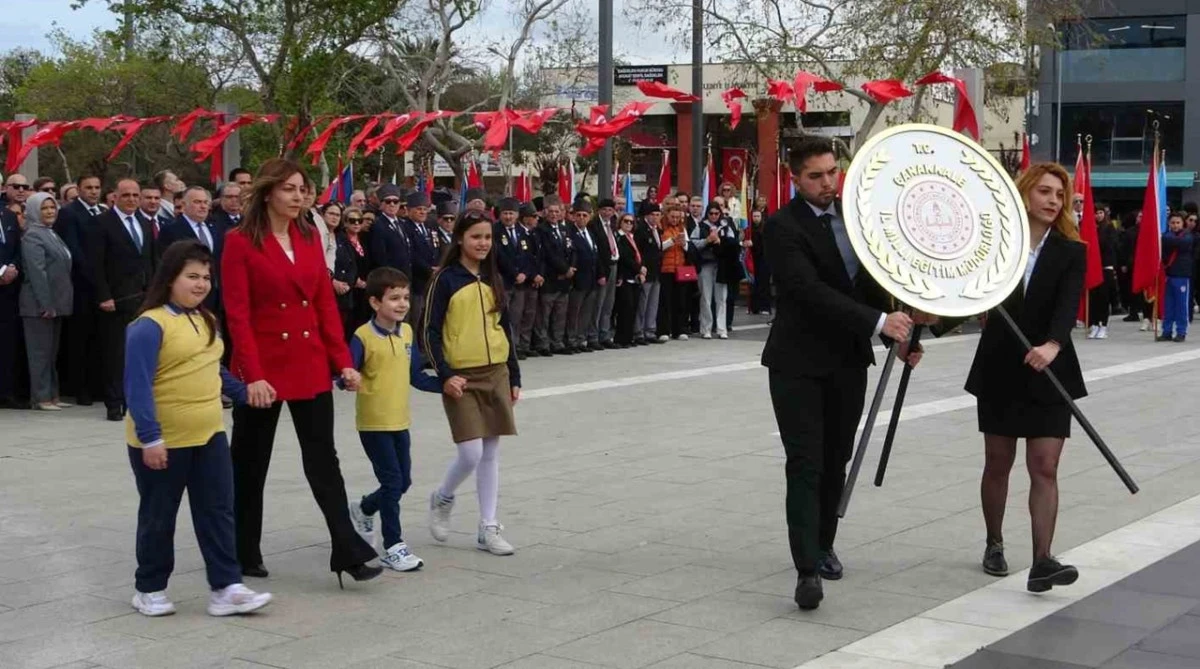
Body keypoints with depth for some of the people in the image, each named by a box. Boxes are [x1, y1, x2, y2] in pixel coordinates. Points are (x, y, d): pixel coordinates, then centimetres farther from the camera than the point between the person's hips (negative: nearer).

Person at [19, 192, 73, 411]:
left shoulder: (52, 234, 16)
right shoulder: (32, 236, -11)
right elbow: (37, 272, -18)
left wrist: (55, 304, 15)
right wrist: (46, 304, -21)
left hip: (55, 303, 9)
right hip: (40, 304, -9)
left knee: (52, 352, 12)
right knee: (41, 351, -4)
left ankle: (52, 395, 18)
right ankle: (41, 397, 0)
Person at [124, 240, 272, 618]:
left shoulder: (206, 321, 9)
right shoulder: (149, 326, -18)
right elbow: (137, 386, -22)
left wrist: (243, 392, 22)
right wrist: (149, 438, -25)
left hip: (209, 435, 7)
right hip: (163, 441, -7)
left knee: (218, 512, 5)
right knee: (158, 517, 8)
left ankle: (225, 589, 8)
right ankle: (149, 589, 23)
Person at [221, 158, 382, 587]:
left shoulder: (310, 238, 7)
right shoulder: (240, 242, -9)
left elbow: (326, 303, 8)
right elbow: (237, 314, -13)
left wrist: (343, 360, 1)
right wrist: (253, 375, -19)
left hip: (311, 366, 4)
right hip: (263, 369, -4)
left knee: (323, 460, 2)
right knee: (250, 464, 9)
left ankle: (348, 553, 2)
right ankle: (244, 554, 23)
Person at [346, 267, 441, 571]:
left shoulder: (407, 332, 6)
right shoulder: (363, 337, -14)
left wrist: (445, 384, 4)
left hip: (400, 421, 7)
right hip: (373, 423, -7)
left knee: (403, 481, 13)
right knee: (392, 482, -6)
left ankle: (363, 509, 40)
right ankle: (393, 547, 6)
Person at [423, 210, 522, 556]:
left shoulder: (493, 279, 10)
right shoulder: (445, 279, -6)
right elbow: (431, 331, -7)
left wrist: (514, 377, 12)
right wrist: (445, 375, -15)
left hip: (496, 374, 5)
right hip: (462, 377, -5)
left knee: (491, 453, 6)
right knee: (471, 454, -10)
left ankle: (488, 529, 12)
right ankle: (442, 499, 19)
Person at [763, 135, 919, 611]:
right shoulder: (782, 227, -14)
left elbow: (872, 281, 15)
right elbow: (810, 290, -26)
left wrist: (900, 334, 3)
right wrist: (879, 322, -31)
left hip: (848, 360, 6)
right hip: (799, 362, -6)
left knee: (836, 461, 14)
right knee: (805, 464, -11)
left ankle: (823, 546, 30)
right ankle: (807, 570, -15)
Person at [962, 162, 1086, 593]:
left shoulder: (1070, 252, -5)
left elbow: (1068, 306, -20)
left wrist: (1052, 344, -39)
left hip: (1048, 374, -1)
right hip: (1000, 371, 1)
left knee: (1044, 469, -7)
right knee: (998, 464, 12)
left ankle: (1042, 562, -10)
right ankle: (994, 545, 30)